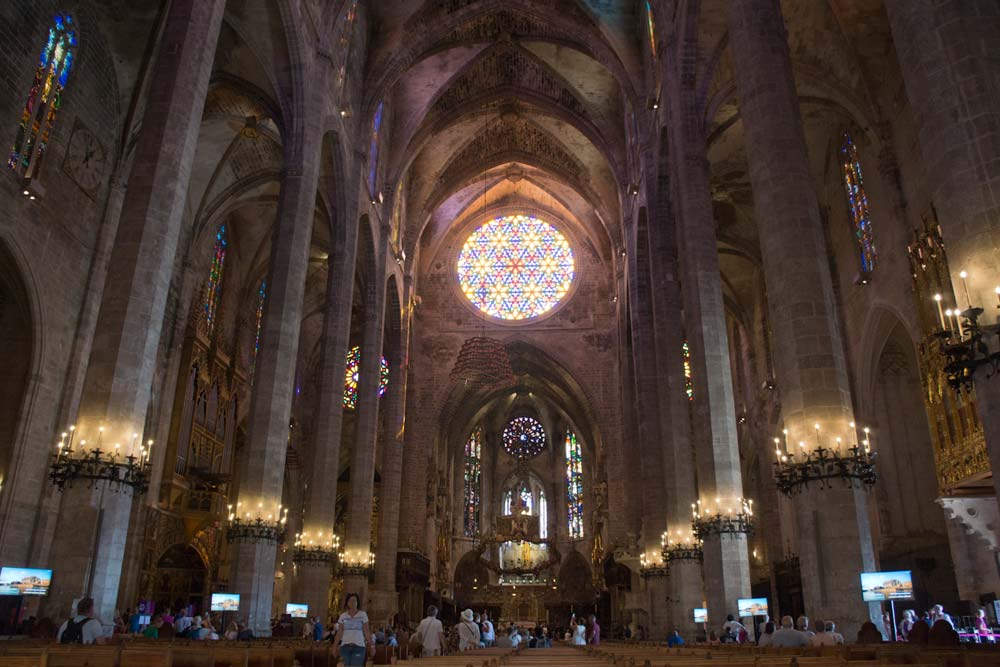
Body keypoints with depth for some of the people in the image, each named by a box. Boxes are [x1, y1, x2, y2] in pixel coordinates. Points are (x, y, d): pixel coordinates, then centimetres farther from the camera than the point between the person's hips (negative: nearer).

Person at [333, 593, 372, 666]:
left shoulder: (363, 615, 1)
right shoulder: (343, 616, 6)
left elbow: (367, 631, 0)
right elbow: (339, 633, 7)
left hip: (358, 646, -2)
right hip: (345, 646, 2)